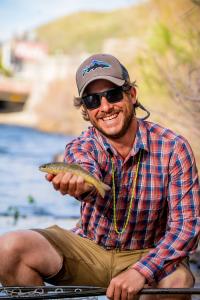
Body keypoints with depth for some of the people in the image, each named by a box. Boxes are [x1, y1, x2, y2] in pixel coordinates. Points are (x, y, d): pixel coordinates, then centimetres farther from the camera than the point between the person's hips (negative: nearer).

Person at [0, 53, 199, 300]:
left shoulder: (173, 148, -12)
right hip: (89, 249, 2)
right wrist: (78, 183, -60)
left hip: (147, 255, -1)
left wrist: (141, 271, -31)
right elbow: (91, 179, -33)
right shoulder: (79, 148, -8)